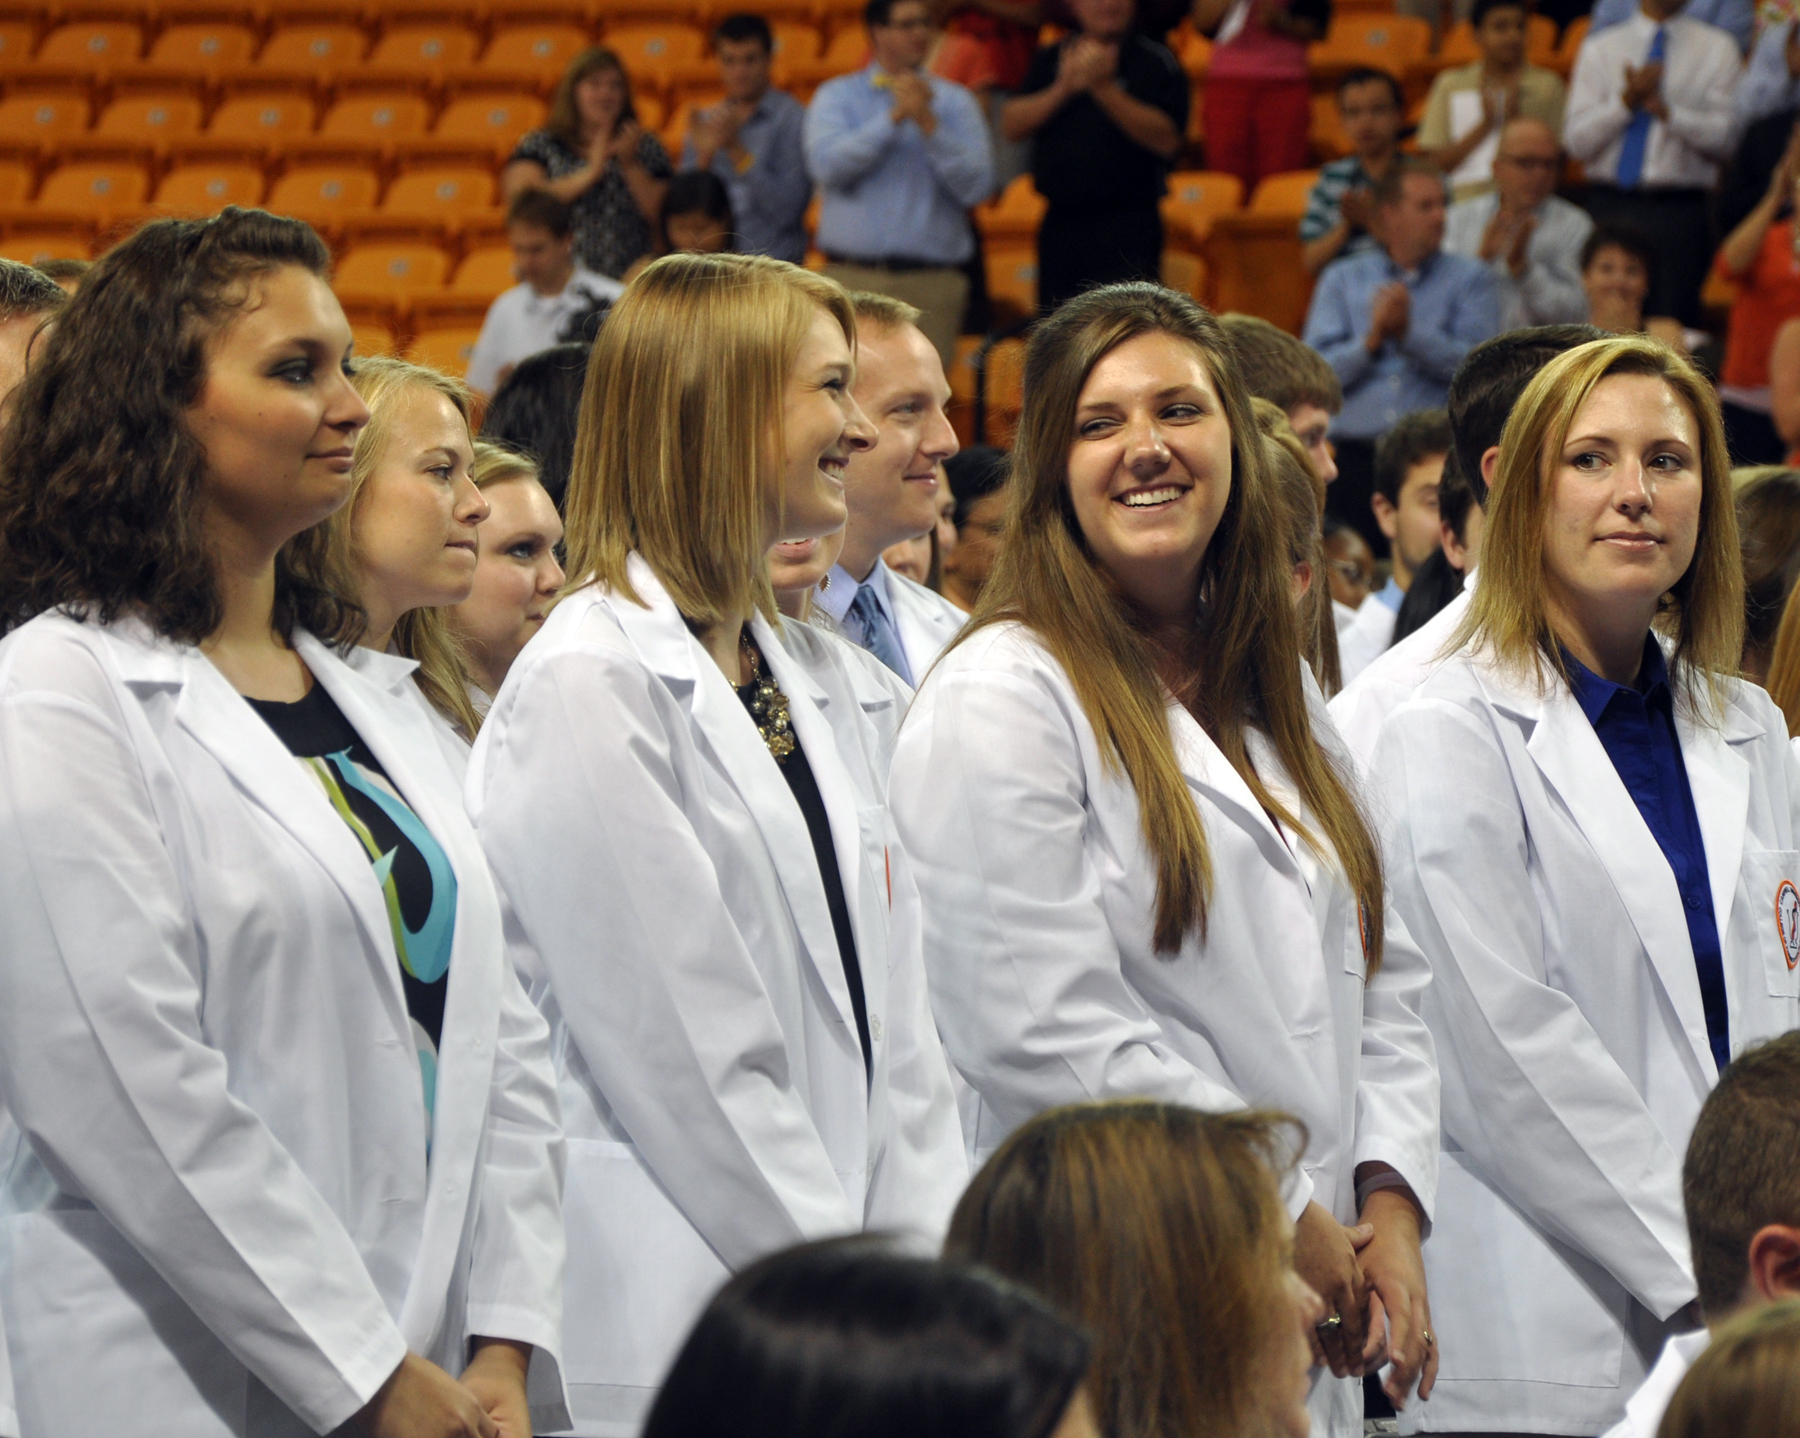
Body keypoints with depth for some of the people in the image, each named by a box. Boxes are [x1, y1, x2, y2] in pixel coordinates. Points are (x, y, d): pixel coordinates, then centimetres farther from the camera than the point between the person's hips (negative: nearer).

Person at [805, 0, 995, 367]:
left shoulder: (954, 101, 10)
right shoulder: (836, 96, 10)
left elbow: (977, 186, -3)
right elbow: (826, 164, -9)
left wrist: (927, 123, -11)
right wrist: (894, 118, -10)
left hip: (932, 285, 0)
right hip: (853, 280, 0)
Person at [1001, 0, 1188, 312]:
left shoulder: (1155, 62, 0)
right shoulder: (1049, 60, 13)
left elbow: (1166, 139, -11)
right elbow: (1011, 125, 5)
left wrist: (1104, 88, -15)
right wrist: (1064, 88, -9)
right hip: (1061, 224, 4)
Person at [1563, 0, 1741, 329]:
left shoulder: (1718, 49, 9)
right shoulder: (1599, 48, 13)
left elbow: (1724, 141, -2)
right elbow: (1576, 142, 4)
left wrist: (1668, 112, -14)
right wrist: (1626, 101, -9)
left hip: (1680, 211, -1)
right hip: (1611, 203, 1)